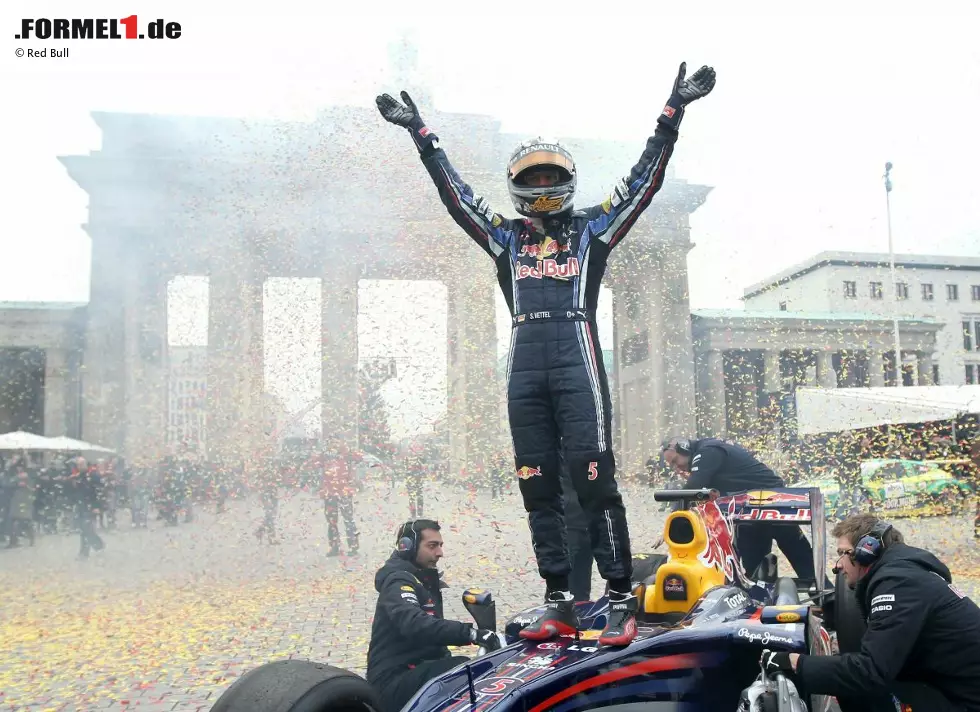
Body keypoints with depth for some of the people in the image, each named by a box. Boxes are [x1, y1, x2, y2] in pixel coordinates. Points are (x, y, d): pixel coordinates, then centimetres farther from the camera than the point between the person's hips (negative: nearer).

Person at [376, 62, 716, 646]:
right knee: (538, 488, 4)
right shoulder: (505, 236, 21)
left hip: (577, 360, -4)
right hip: (525, 365, 4)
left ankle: (622, 601, -3)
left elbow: (645, 179, 12)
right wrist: (421, 134, 25)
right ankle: (560, 604, 12)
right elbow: (455, 191, 24)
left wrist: (673, 114, 9)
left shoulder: (592, 228, 15)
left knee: (596, 479, -10)